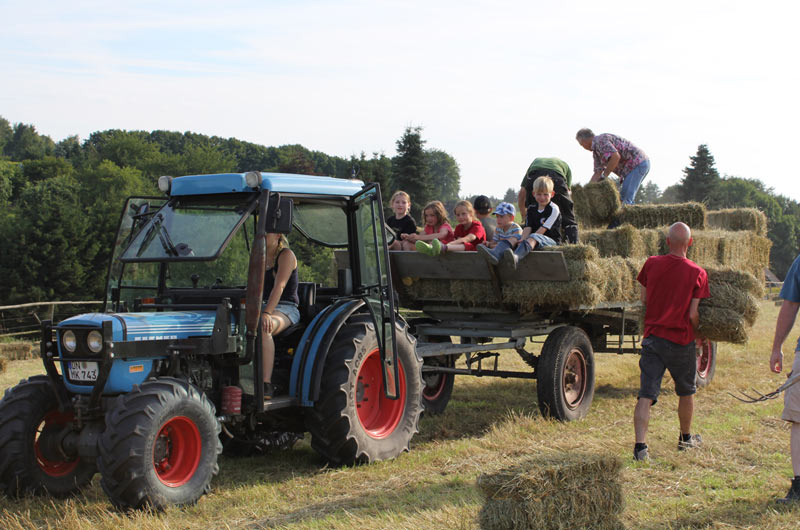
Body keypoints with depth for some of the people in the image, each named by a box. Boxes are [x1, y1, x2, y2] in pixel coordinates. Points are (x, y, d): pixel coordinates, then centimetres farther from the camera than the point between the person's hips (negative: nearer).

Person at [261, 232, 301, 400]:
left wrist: (266, 313, -30)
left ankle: (266, 385, -43)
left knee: (262, 328, -39)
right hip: (264, 307, 7)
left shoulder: (286, 255, -6)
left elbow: (279, 286, -19)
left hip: (287, 309, -7)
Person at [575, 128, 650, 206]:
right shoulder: (596, 151, 20)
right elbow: (597, 173, 18)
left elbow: (615, 157, -25)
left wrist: (604, 176, -19)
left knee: (625, 200, -16)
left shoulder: (600, 141, -12)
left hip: (637, 164, -10)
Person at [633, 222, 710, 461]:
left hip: (652, 336, 1)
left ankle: (640, 445, -14)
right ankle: (686, 438, 37)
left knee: (646, 395, -1)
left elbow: (644, 299, 6)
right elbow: (693, 314, -10)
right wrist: (699, 335, 8)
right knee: (686, 391, 20)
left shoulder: (652, 264, -2)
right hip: (681, 339, -1)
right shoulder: (697, 273, -9)